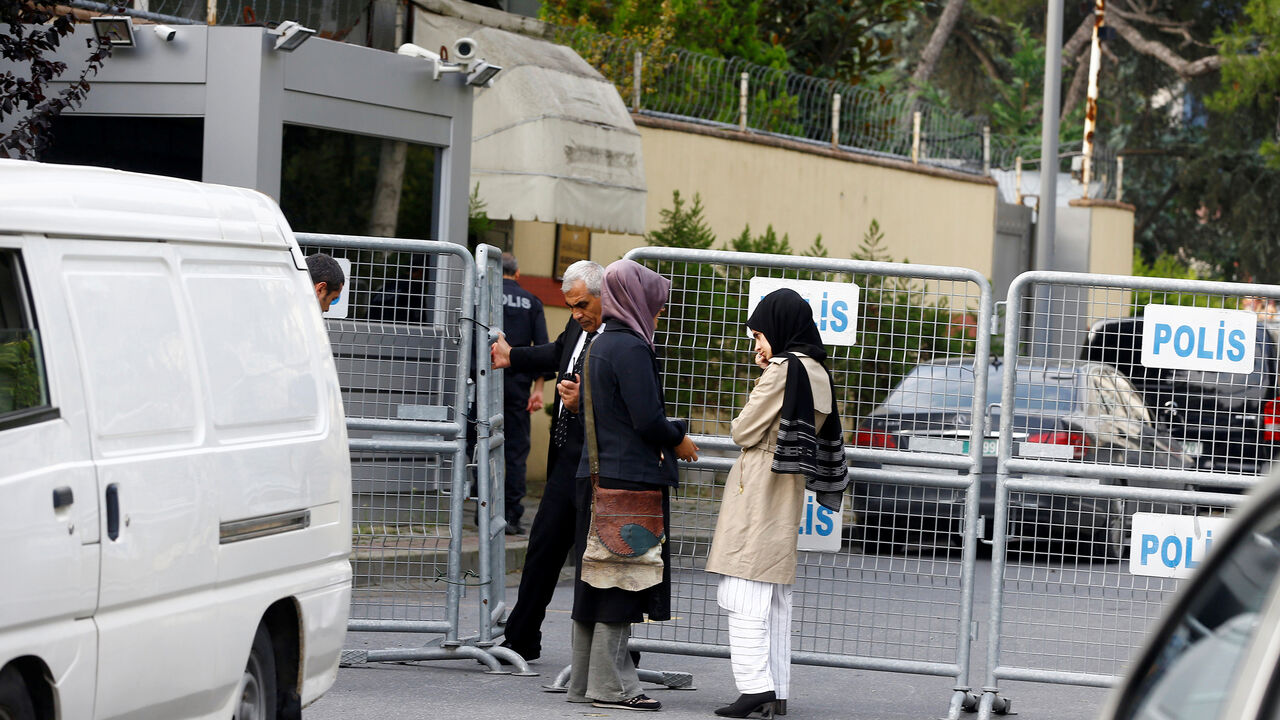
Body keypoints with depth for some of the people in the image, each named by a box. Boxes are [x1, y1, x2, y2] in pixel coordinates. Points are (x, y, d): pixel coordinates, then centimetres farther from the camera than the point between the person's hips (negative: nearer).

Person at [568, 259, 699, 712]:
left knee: (595, 581, 12)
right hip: (631, 479, -9)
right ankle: (610, 684, -2)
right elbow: (647, 419, -20)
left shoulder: (599, 346, 14)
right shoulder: (631, 349, -15)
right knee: (621, 584, -4)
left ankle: (585, 680, 17)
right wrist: (678, 441, 0)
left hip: (597, 478, 9)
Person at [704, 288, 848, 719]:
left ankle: (756, 685, -18)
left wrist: (741, 427, 11)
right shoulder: (818, 373, 12)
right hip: (790, 491, 9)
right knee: (776, 599, 10)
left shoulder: (783, 369, -13)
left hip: (759, 488, -9)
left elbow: (744, 432, -13)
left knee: (744, 595, -11)